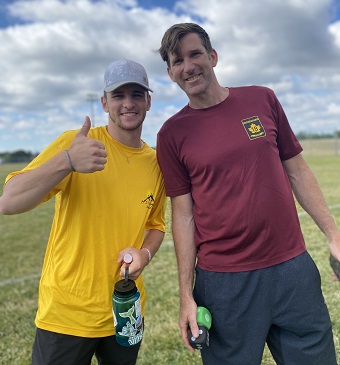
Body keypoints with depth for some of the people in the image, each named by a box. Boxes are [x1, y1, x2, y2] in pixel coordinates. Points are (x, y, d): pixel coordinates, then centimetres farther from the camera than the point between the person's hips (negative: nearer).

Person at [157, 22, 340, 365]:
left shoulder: (262, 99, 4)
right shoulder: (172, 134, -1)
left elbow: (297, 171, 8)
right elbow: (183, 214, -2)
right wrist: (186, 294, -3)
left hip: (294, 269, 3)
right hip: (224, 282, -2)